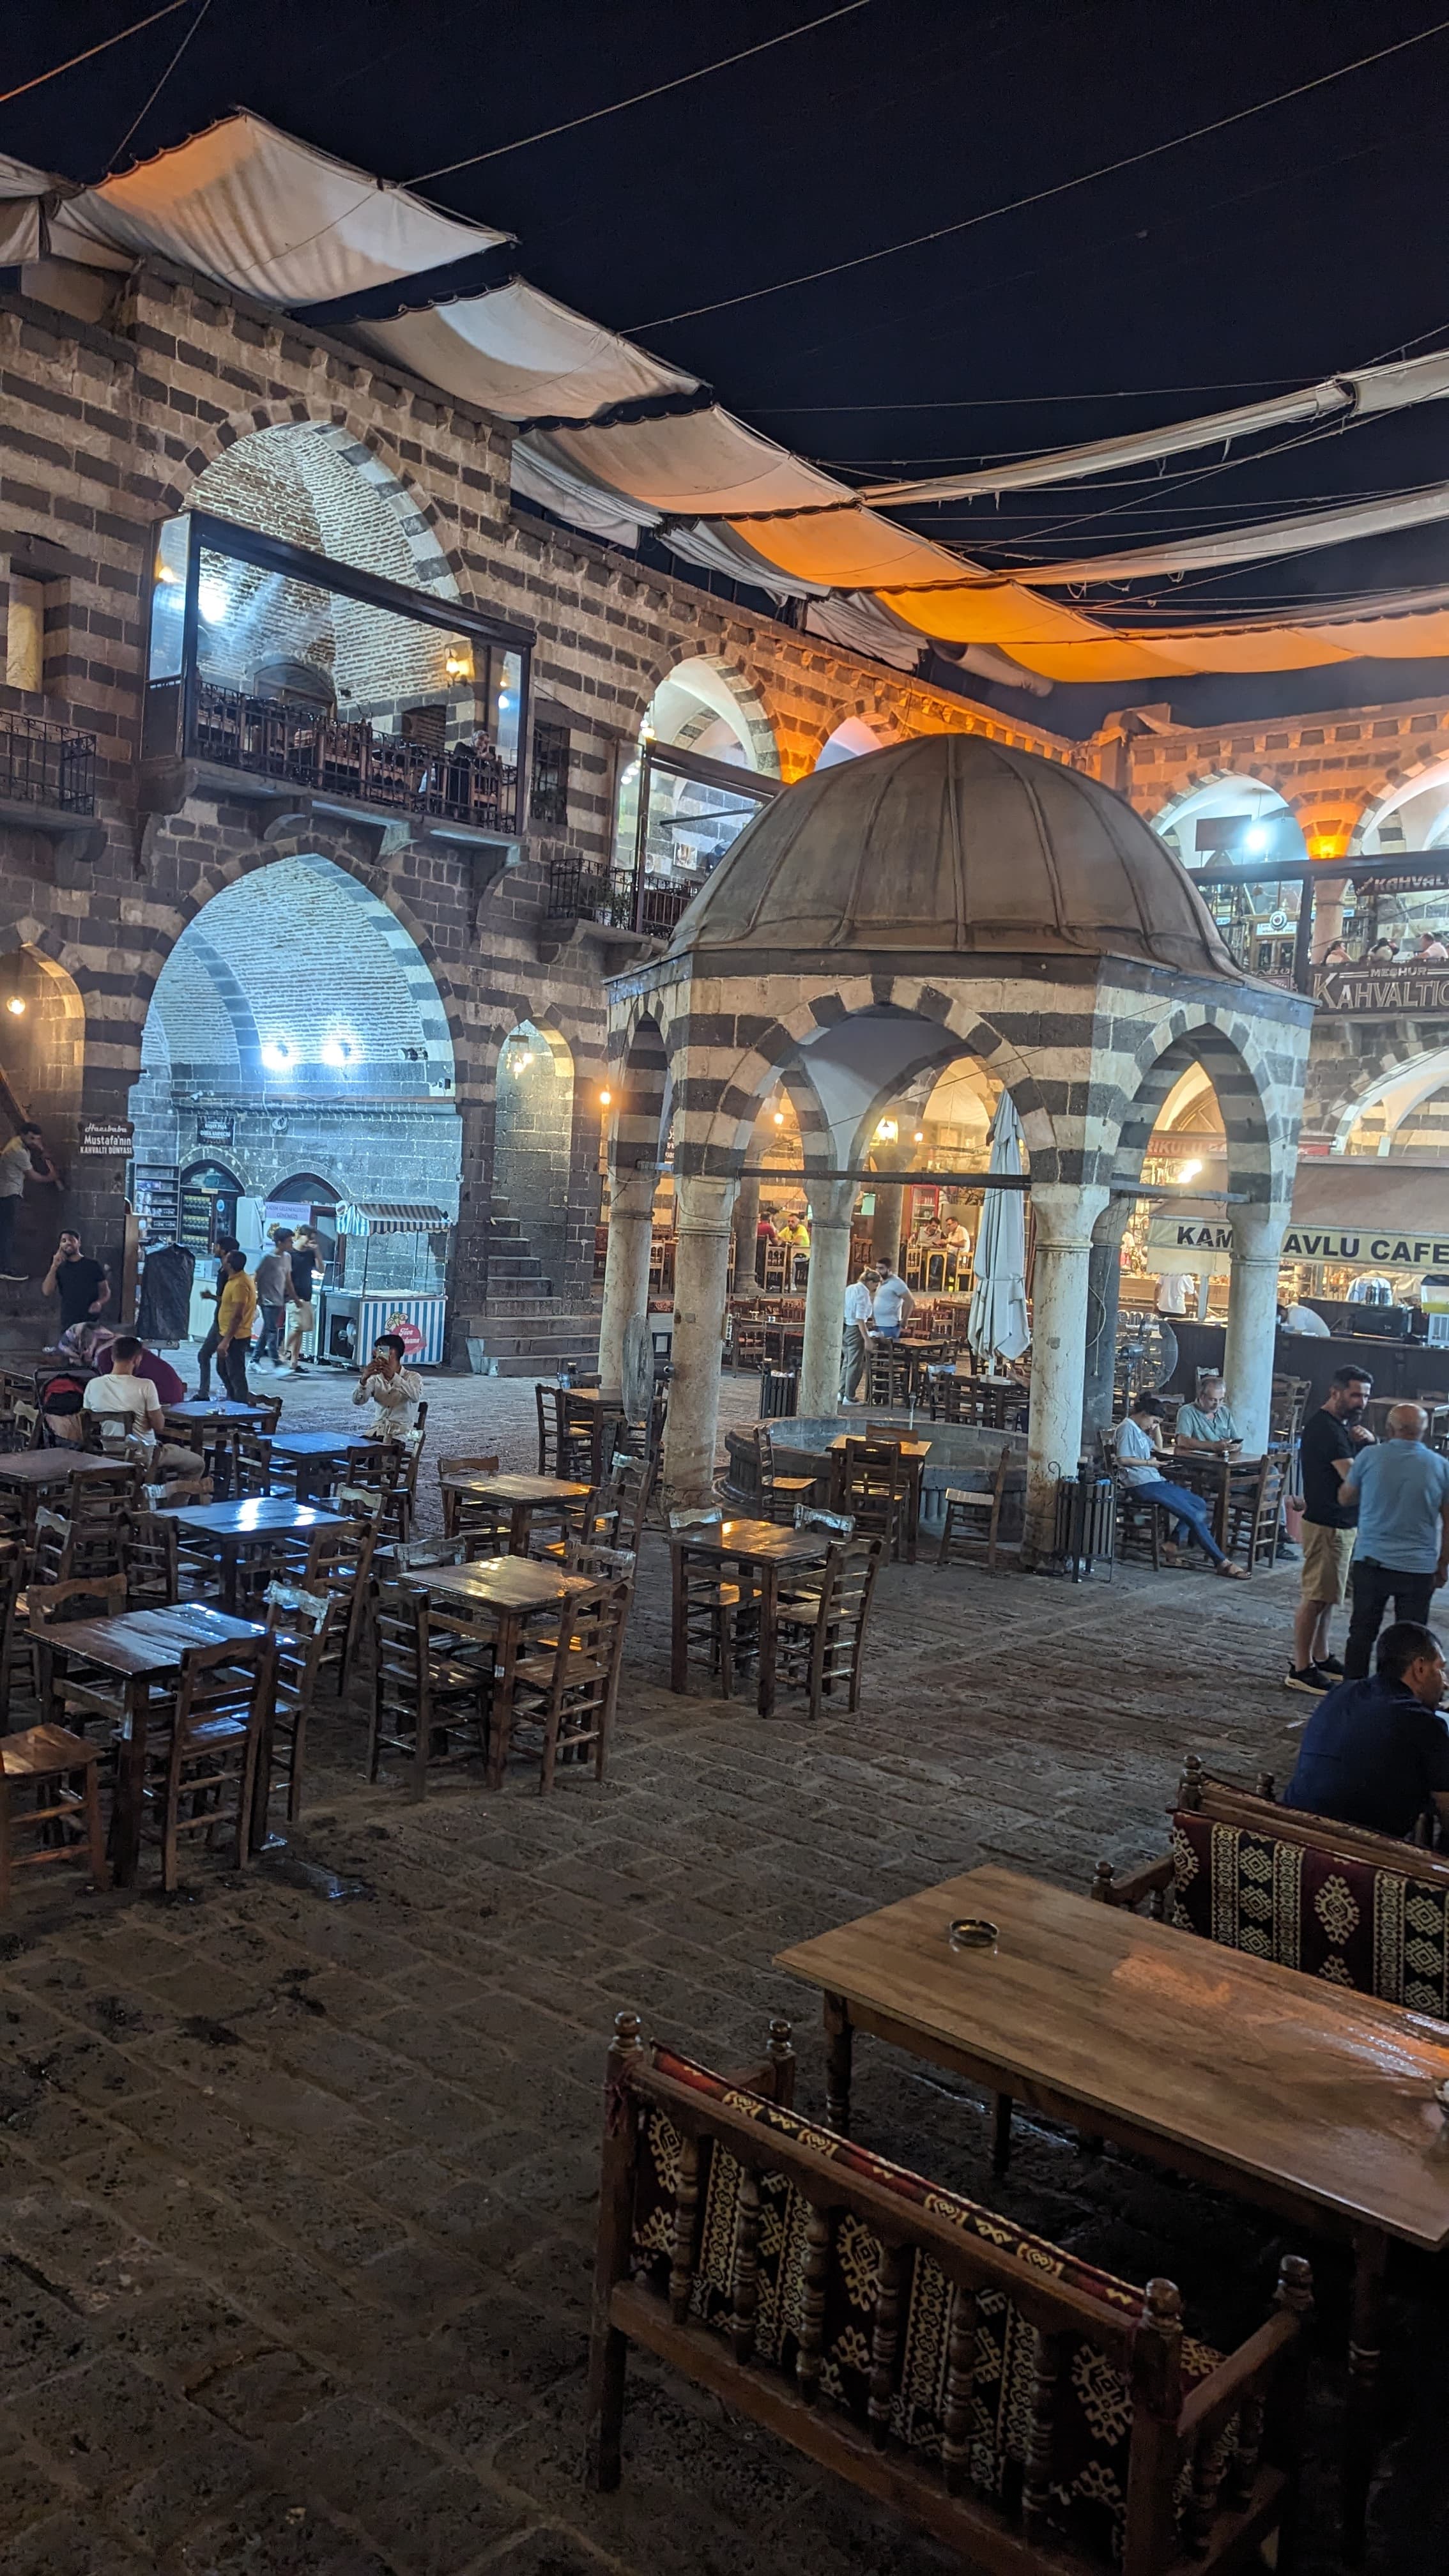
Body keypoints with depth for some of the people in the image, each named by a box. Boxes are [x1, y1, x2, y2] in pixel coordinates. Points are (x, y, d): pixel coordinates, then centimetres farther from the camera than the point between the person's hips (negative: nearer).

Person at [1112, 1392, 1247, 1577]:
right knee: (1193, 1515, -15)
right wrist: (1148, 1462, -9)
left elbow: (1158, 1447, 38)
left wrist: (1157, 1428, 22)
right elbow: (1123, 1459, -17)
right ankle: (1222, 1563, -11)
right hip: (1143, 1484, -11)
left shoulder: (1139, 1429, 22)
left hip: (1155, 1481, 11)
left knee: (1199, 1504, 4)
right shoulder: (1127, 1428, -7)